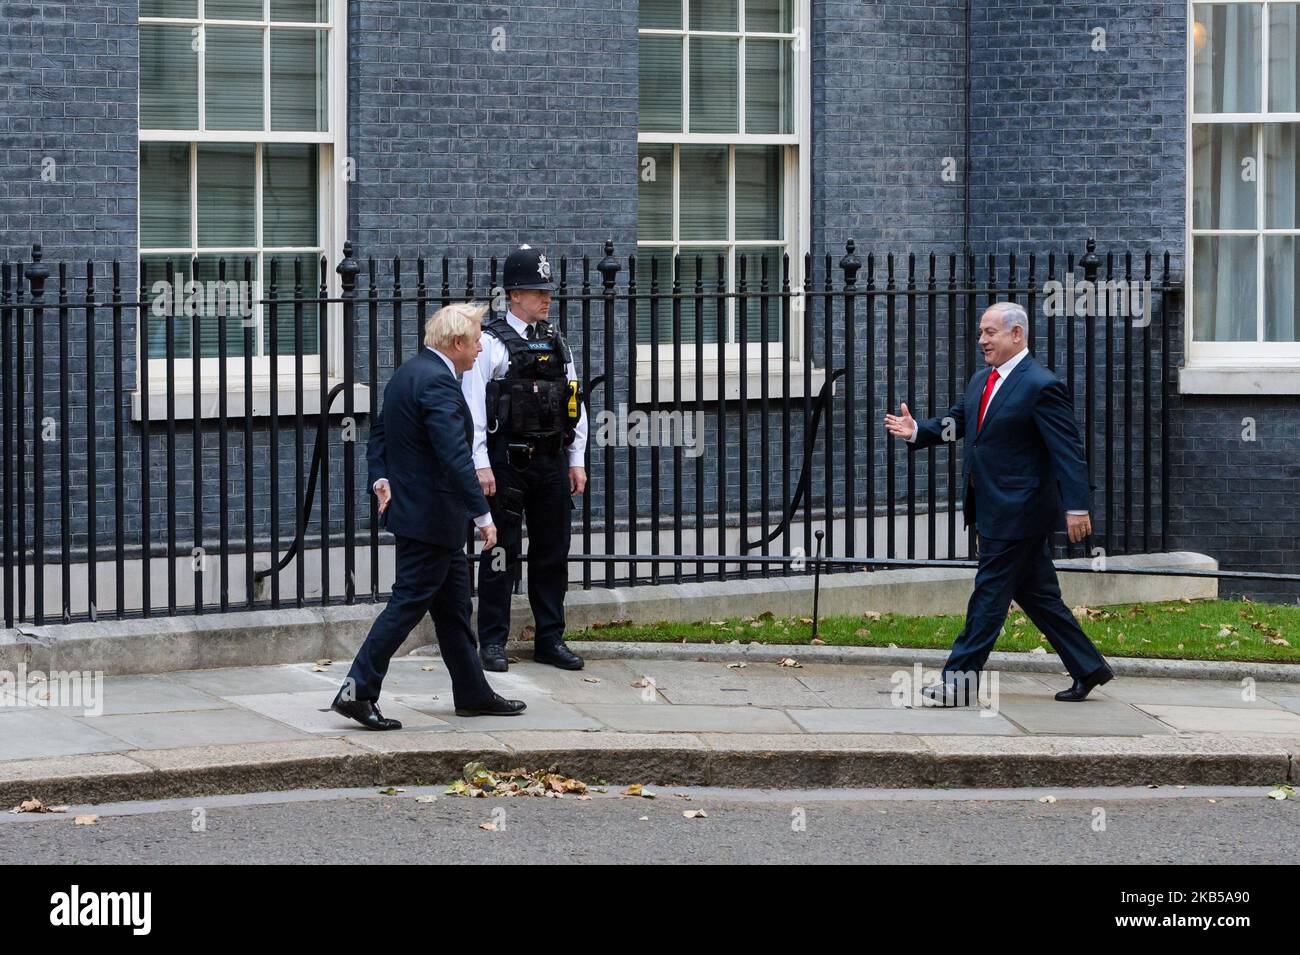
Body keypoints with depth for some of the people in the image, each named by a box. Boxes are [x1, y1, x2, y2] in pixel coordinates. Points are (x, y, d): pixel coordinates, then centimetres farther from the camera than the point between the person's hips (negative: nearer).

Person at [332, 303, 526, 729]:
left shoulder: (408, 372, 12)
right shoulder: (438, 382, -21)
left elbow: (379, 434, 18)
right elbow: (455, 455, -26)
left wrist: (381, 478, 5)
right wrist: (482, 514, -24)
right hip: (431, 514, -10)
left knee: (454, 604, 16)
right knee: (409, 601, -6)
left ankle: (473, 693, 24)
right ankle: (358, 691, -5)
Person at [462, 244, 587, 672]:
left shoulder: (556, 342, 13)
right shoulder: (491, 342, -5)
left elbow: (575, 404, 16)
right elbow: (473, 405, -9)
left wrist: (576, 460, 11)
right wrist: (480, 464, -14)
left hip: (551, 461, 6)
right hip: (505, 460, -5)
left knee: (553, 551, 8)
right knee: (501, 552, -3)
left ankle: (550, 639, 16)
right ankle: (492, 641, 5)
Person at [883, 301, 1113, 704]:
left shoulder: (1041, 386, -15)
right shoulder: (982, 381, 13)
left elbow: (1068, 450, -17)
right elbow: (956, 421, 18)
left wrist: (1076, 507, -23)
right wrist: (916, 431, -1)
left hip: (1017, 511, -9)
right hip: (994, 508, 9)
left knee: (990, 594, -6)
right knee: (1037, 594, 13)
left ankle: (959, 679, -4)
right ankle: (1087, 668, 21)